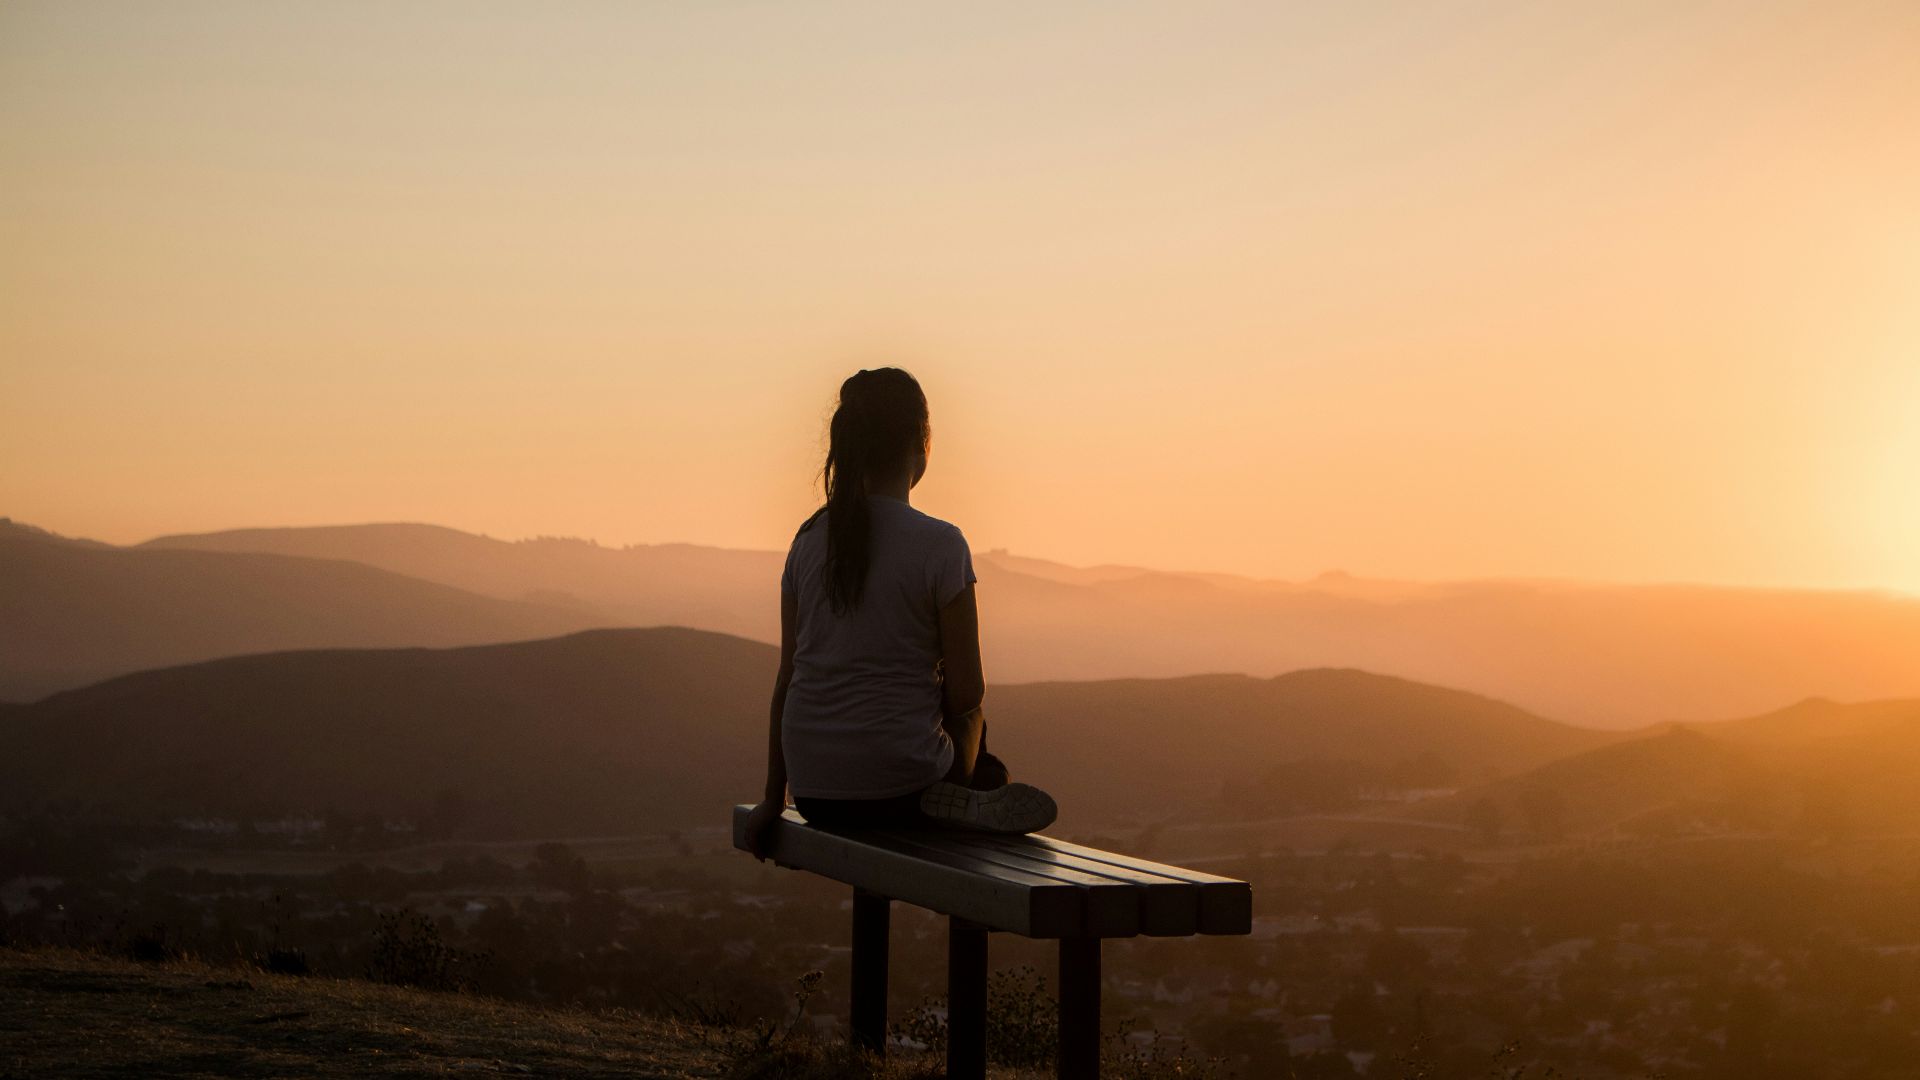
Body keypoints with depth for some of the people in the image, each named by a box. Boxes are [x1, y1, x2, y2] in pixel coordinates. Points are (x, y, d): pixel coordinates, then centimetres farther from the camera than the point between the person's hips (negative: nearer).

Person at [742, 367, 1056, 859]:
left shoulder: (810, 539, 4)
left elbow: (787, 677, 8)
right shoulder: (939, 545, -11)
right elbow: (967, 692, -9)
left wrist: (773, 798, 14)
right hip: (898, 789, -5)